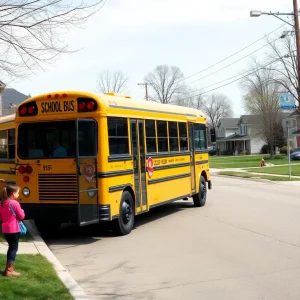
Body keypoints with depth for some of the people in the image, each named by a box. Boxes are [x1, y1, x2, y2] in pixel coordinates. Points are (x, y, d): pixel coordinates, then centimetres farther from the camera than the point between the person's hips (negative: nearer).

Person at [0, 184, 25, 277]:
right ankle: (9, 270, -3)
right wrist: (22, 211, 7)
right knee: (14, 248, 0)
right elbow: (21, 217, -10)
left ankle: (9, 268, 24)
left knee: (11, 247, 19)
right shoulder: (15, 203, -16)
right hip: (14, 230, -7)